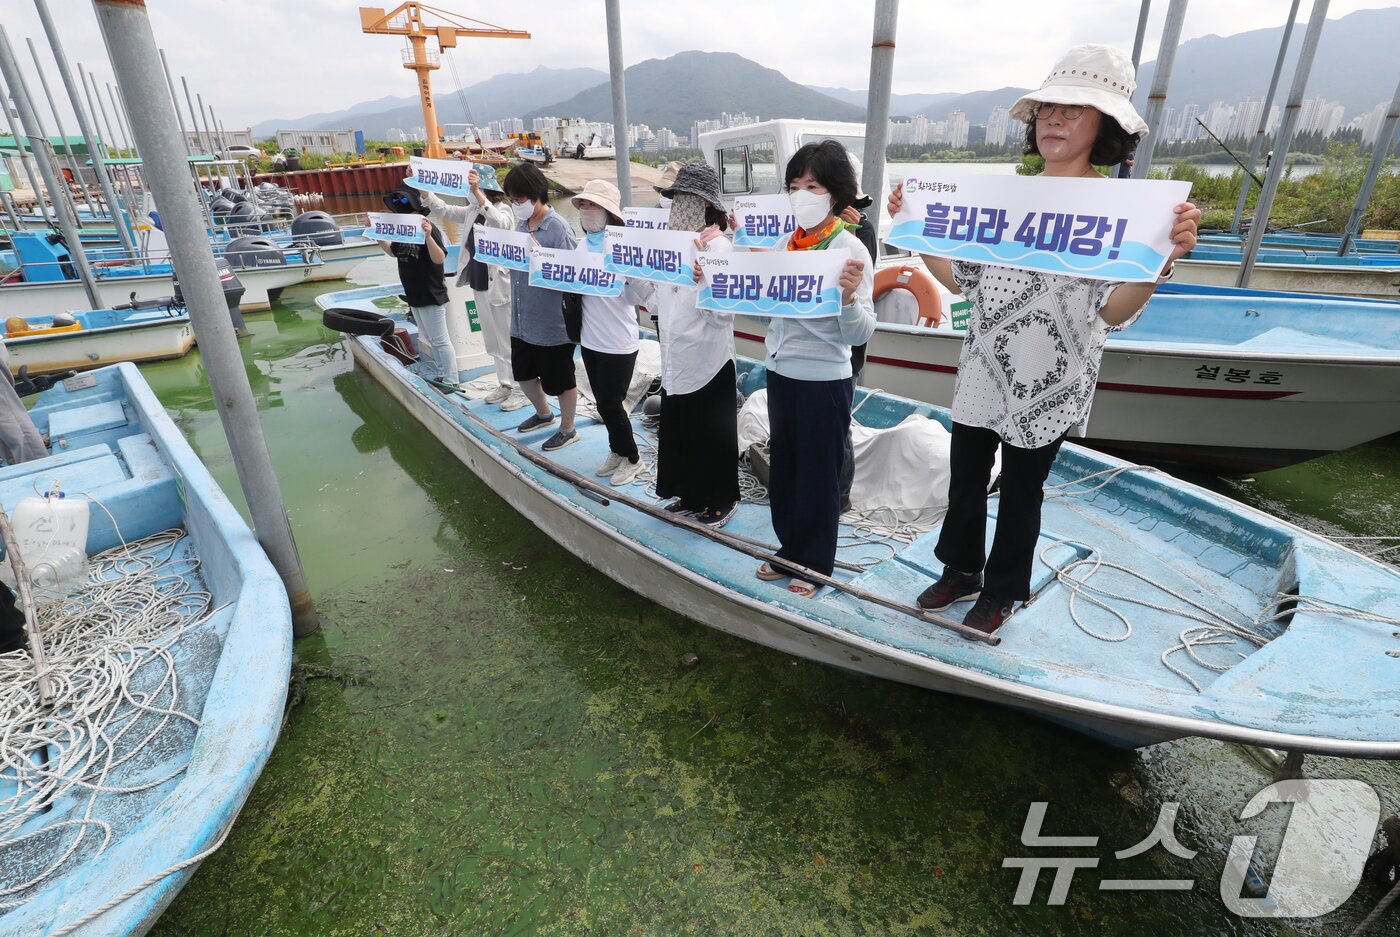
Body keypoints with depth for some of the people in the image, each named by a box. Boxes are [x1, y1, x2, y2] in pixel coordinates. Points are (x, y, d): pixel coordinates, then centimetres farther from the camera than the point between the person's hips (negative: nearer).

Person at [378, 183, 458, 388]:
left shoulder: (428, 229, -18)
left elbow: (439, 258, -31)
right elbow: (393, 252, 21)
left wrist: (428, 236, -44)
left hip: (431, 296, -9)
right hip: (414, 295, 10)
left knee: (440, 341, -4)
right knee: (428, 340, 18)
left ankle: (451, 382, 3)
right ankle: (440, 376, 30)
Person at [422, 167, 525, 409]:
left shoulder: (503, 211, -12)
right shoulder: (471, 212, 10)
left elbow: (500, 223, -34)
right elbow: (443, 210, 17)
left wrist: (476, 192, -43)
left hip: (500, 285, -8)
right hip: (479, 284, 8)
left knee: (509, 341, -1)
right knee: (492, 341, 15)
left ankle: (520, 391, 8)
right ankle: (505, 385, 26)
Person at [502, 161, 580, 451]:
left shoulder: (557, 227, -17)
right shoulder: (521, 224, 6)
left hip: (553, 322, -8)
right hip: (522, 320, 8)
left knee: (559, 380, 9)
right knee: (523, 372, 23)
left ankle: (567, 429, 30)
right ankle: (543, 413, 48)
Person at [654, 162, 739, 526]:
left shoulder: (719, 247, -13)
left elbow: (723, 312, -23)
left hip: (708, 361, -8)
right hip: (676, 360, 8)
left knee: (713, 435, 6)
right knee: (678, 431, 16)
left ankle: (721, 500, 24)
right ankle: (690, 495, 33)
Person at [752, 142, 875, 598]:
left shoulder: (849, 249, -13)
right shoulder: (785, 243, 5)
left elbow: (859, 334, -17)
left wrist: (849, 295, -36)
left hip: (824, 380, -7)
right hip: (780, 372, 7)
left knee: (818, 474, 7)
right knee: (783, 466, 17)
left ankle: (815, 563, 26)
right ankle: (790, 550, 36)